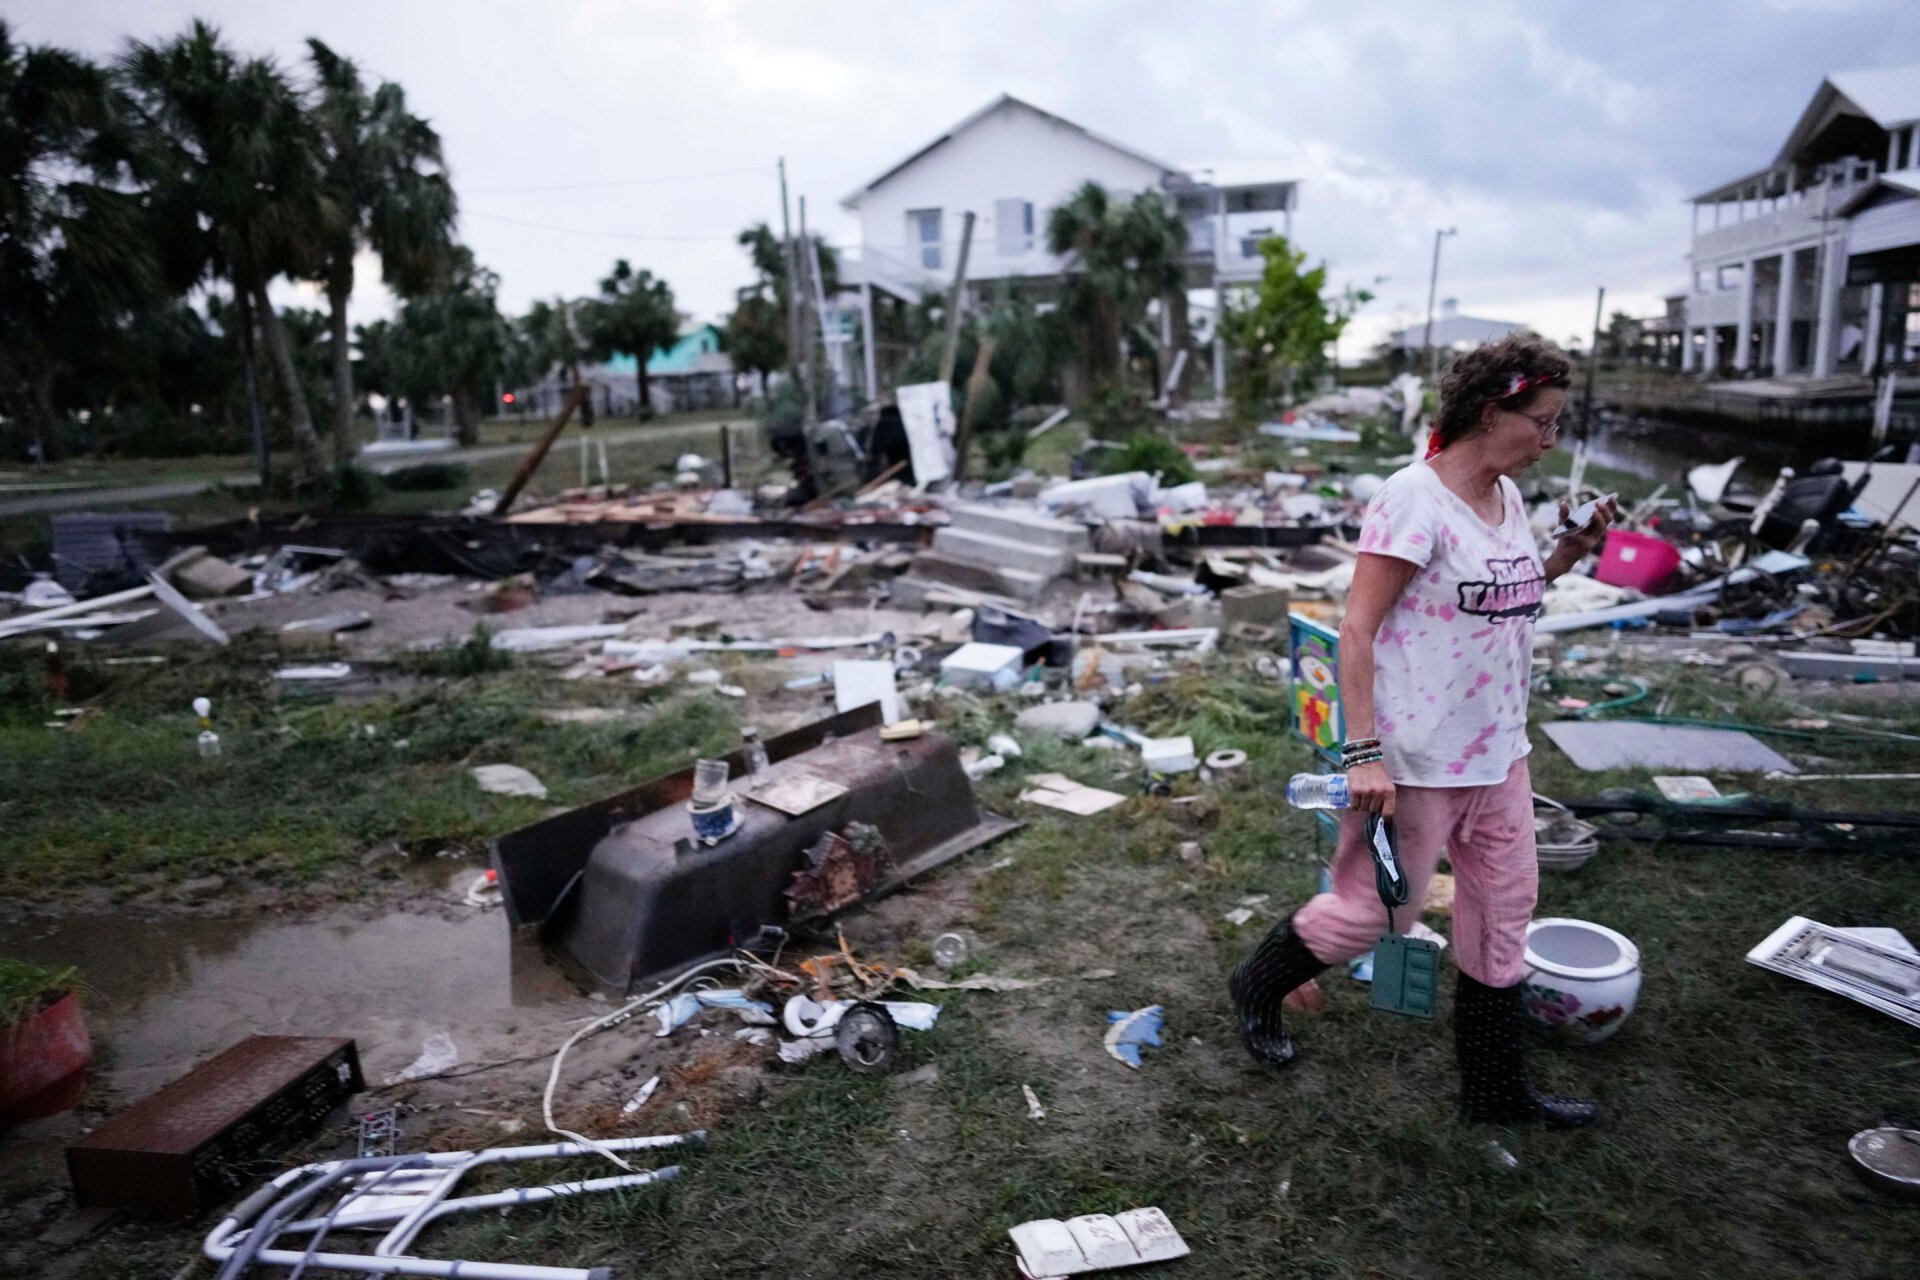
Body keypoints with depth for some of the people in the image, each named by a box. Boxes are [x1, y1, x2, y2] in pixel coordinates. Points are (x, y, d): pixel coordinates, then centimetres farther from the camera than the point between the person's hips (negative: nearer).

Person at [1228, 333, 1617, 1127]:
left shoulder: (1507, 497, 7)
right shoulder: (1415, 499, -18)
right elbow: (1357, 628, -20)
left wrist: (1566, 557, 4)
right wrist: (1364, 753, -24)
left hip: (1498, 752, 9)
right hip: (1418, 759, -8)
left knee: (1503, 912, 15)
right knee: (1378, 909, 5)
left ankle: (1496, 1090, 33)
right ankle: (1258, 986, 33)